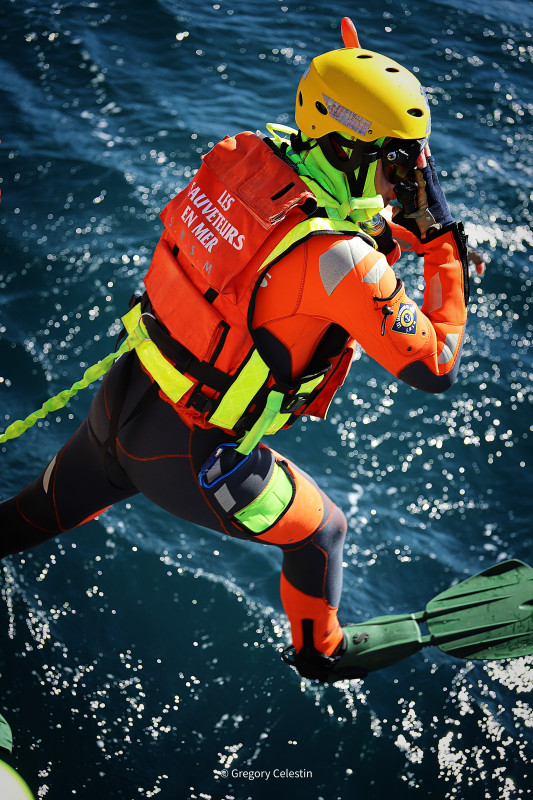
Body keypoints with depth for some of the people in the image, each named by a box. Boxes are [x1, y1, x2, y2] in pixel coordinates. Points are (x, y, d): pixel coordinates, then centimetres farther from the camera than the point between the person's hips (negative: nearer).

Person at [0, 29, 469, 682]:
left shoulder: (252, 155, -7)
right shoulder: (341, 260, -28)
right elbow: (436, 369, -18)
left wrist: (401, 230, 5)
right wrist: (444, 243, -12)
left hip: (119, 398, 7)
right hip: (189, 457, -7)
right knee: (320, 533, 22)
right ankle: (319, 653, 49)